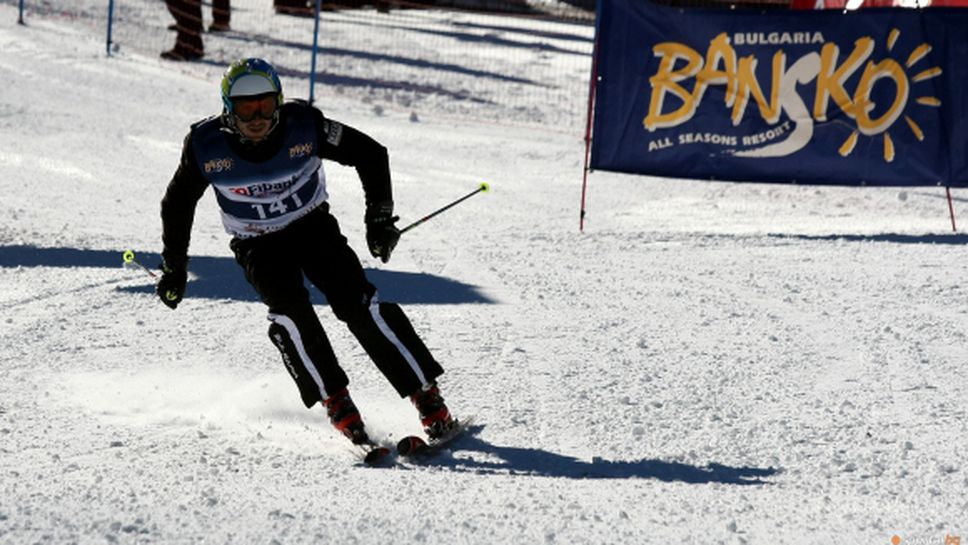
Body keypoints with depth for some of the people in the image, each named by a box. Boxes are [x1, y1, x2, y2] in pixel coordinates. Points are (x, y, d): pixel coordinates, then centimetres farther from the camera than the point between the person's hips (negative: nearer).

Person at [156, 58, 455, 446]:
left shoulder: (304, 126, -21)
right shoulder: (206, 145, -19)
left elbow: (370, 155, -7)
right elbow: (178, 204, -1)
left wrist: (380, 217, -11)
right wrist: (173, 267, 1)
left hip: (313, 228, 0)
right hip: (258, 246, 0)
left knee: (358, 303, -18)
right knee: (289, 310, -27)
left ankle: (428, 397, -15)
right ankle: (335, 401, -17)